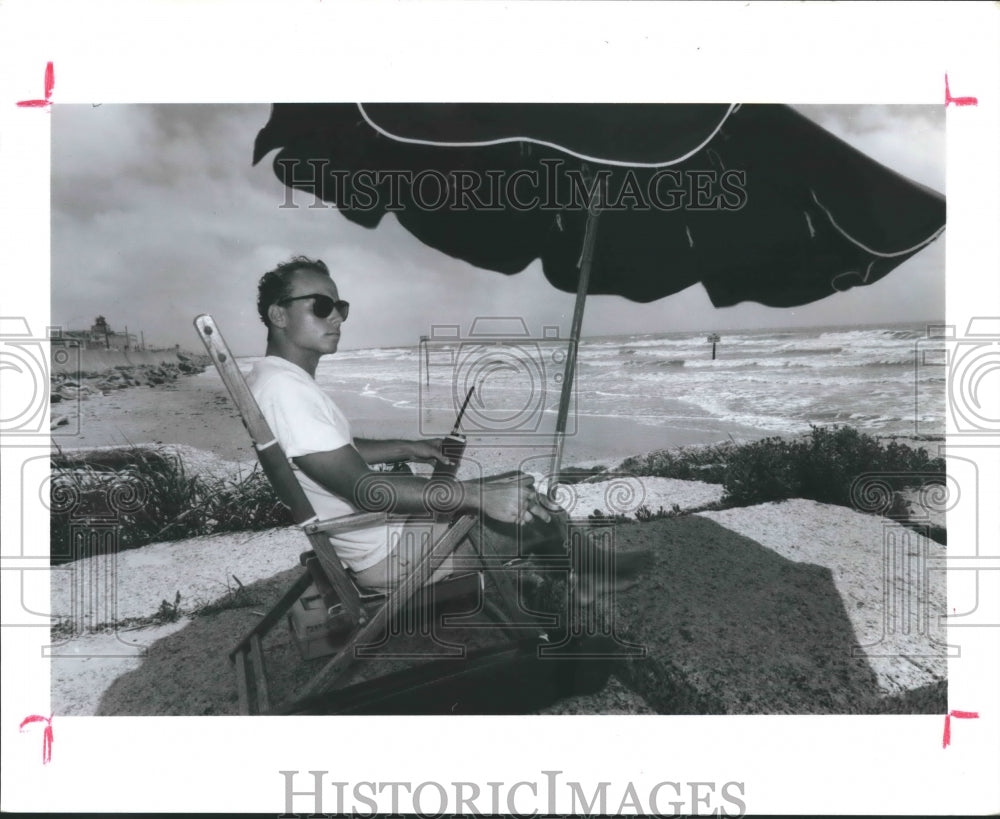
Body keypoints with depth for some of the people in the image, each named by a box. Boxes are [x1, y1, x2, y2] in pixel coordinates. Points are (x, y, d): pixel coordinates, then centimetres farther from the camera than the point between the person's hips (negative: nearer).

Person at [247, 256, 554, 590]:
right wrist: (478, 495, -34)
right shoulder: (283, 387, -27)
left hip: (377, 525, 10)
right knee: (528, 521, -4)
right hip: (385, 551, -10)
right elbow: (363, 488, -33)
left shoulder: (283, 378, 7)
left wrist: (407, 449, 9)